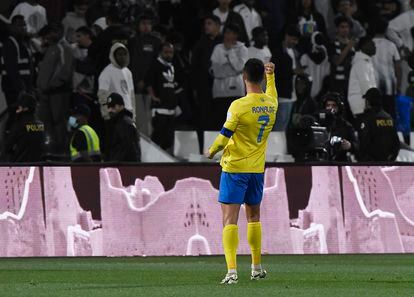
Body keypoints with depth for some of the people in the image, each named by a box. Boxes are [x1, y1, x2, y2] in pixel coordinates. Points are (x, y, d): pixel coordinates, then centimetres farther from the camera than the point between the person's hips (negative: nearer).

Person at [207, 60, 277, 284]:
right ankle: (257, 267, 28)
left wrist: (212, 152, 6)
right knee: (253, 217, 21)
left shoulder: (239, 106, -18)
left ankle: (232, 270, -20)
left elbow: (224, 137, -13)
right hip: (257, 168, 6)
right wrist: (271, 75, 41)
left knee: (230, 218, -7)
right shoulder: (271, 104, 1)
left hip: (234, 167, -6)